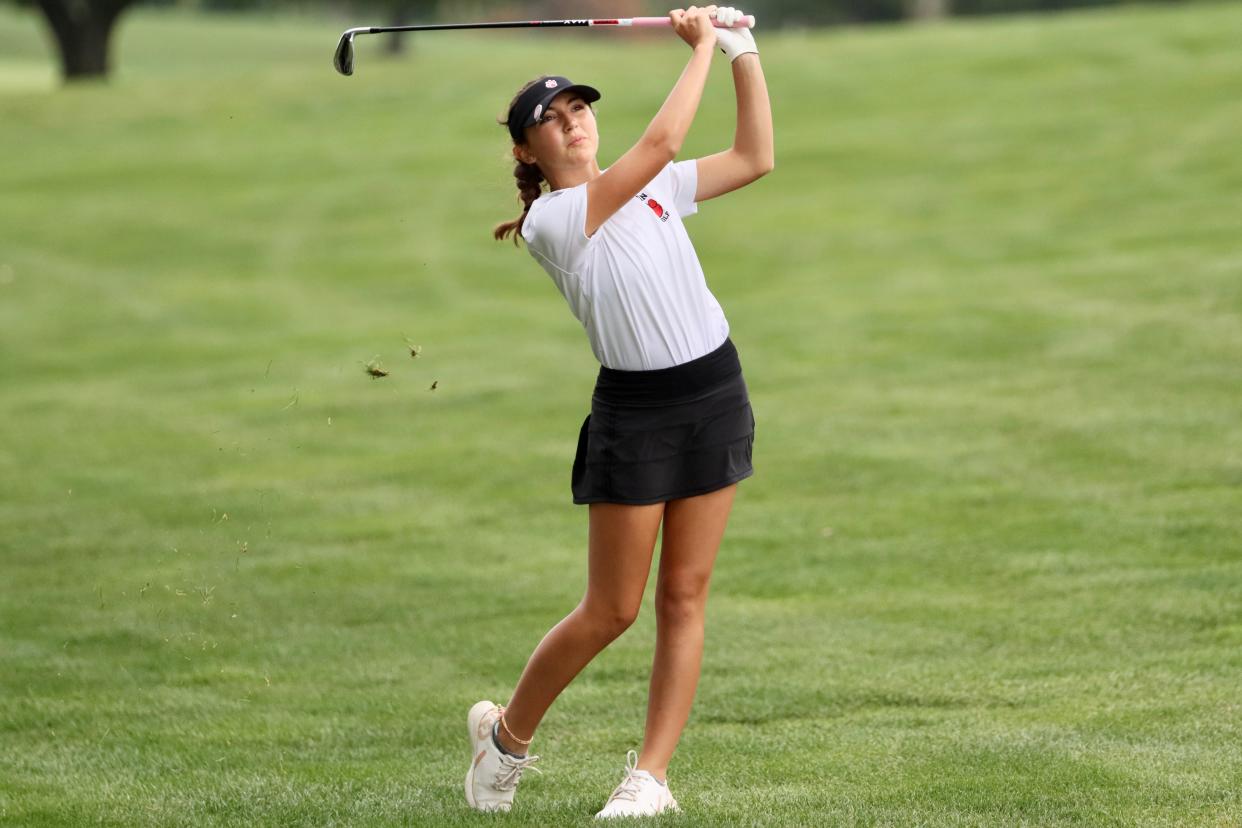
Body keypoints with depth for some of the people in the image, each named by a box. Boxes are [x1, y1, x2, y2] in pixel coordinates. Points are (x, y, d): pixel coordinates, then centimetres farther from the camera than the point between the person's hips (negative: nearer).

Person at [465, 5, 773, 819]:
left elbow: (754, 158, 11)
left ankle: (651, 775, 7)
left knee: (684, 597, 3)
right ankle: (506, 734, 20)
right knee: (611, 611, -1)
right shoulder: (550, 218, -11)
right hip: (636, 410, -6)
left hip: (715, 392, 6)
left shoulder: (652, 188, 11)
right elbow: (660, 141, -18)